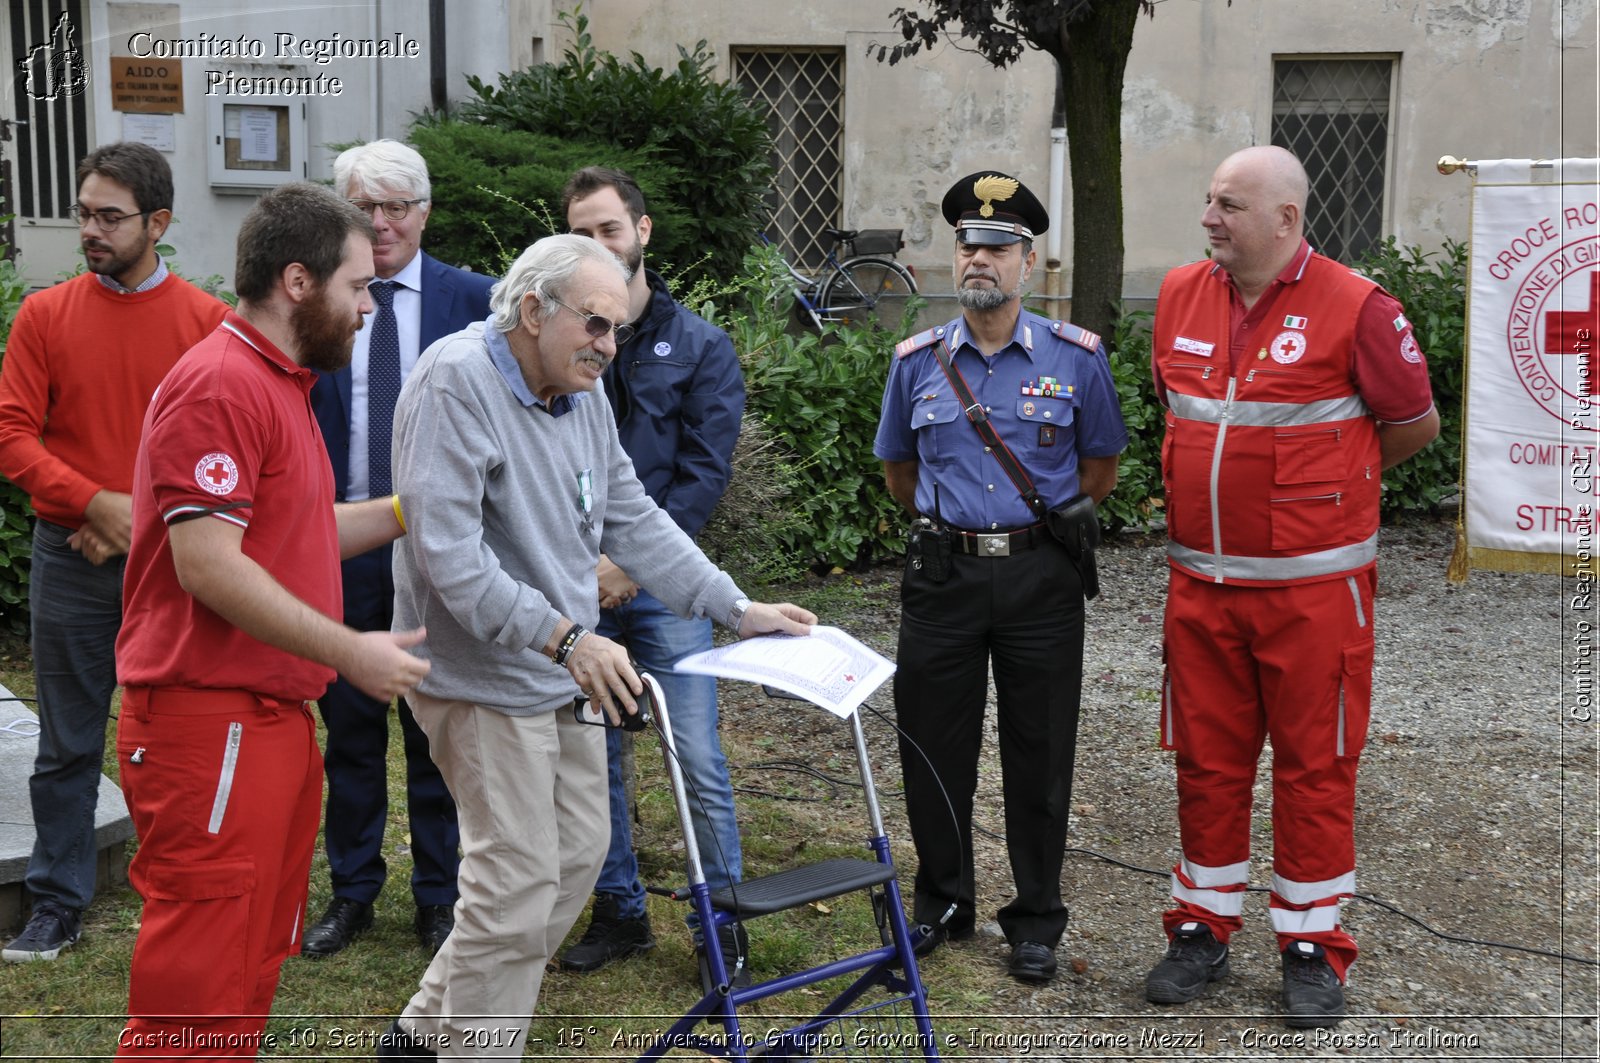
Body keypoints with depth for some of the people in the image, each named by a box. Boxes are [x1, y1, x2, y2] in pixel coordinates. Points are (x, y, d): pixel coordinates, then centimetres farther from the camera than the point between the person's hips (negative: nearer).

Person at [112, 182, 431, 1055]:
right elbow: (209, 565, -22)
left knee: (255, 959, 18)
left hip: (273, 716, 11)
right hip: (211, 725, -11)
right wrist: (350, 652, -19)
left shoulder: (276, 383, 18)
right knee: (200, 983, -5)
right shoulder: (219, 387, -16)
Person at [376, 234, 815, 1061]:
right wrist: (565, 637, -30)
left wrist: (738, 608, 7)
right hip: (484, 676, -9)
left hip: (564, 672, 9)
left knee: (577, 854, 14)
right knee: (518, 886, -5)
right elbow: (447, 549, -26)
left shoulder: (584, 395, 8)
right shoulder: (456, 381, -19)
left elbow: (634, 520, 14)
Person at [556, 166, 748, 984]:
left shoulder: (699, 346, 3)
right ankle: (619, 911, 25)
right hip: (572, 586, 2)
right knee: (591, 759, 10)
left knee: (698, 762, -3)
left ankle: (723, 924, 10)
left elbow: (705, 473, -3)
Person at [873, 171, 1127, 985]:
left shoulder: (1075, 357, -1)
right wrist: (946, 523, 12)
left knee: (1040, 755, 5)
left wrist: (1044, 524, 6)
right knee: (933, 746, 8)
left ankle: (1036, 919, 20)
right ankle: (941, 904, 26)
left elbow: (1101, 466, 9)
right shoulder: (917, 360, 4)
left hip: (1040, 576, -1)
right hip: (942, 573, 2)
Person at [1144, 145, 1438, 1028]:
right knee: (1206, 760, 11)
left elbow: (1417, 423, 1)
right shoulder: (1181, 296, 5)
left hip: (1312, 585, -4)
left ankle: (1312, 946, 19)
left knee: (1314, 766, 6)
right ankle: (1203, 928, 26)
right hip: (1201, 582, 4)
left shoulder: (1354, 308, -11)